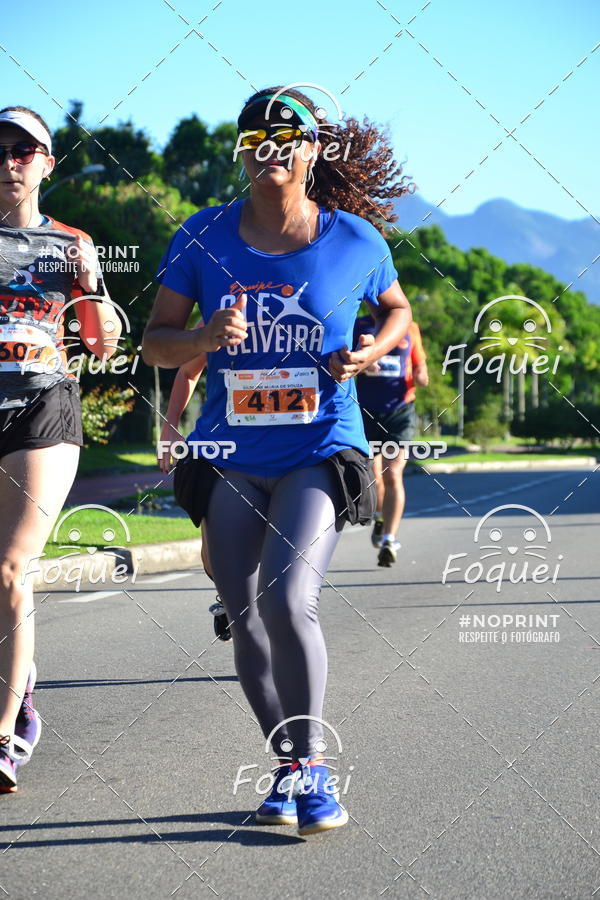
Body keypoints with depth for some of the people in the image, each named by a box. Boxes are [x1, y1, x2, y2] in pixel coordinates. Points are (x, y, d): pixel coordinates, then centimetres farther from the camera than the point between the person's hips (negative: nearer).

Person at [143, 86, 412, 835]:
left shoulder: (354, 240, -2)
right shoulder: (204, 236, 0)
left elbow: (397, 308, 17)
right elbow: (155, 342, 3)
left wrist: (372, 352, -4)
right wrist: (205, 339, -19)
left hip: (319, 454, -3)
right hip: (231, 459, 3)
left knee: (288, 600, -21)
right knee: (246, 619, 8)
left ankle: (312, 764, -3)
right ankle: (289, 767, 27)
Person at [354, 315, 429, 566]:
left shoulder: (410, 328, 7)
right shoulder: (359, 326, 5)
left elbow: (420, 366, 13)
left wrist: (421, 377, -11)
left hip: (400, 411, -1)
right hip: (366, 411, 1)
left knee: (393, 475, -15)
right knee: (372, 474, 9)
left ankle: (389, 540, -19)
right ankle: (380, 518, 40)